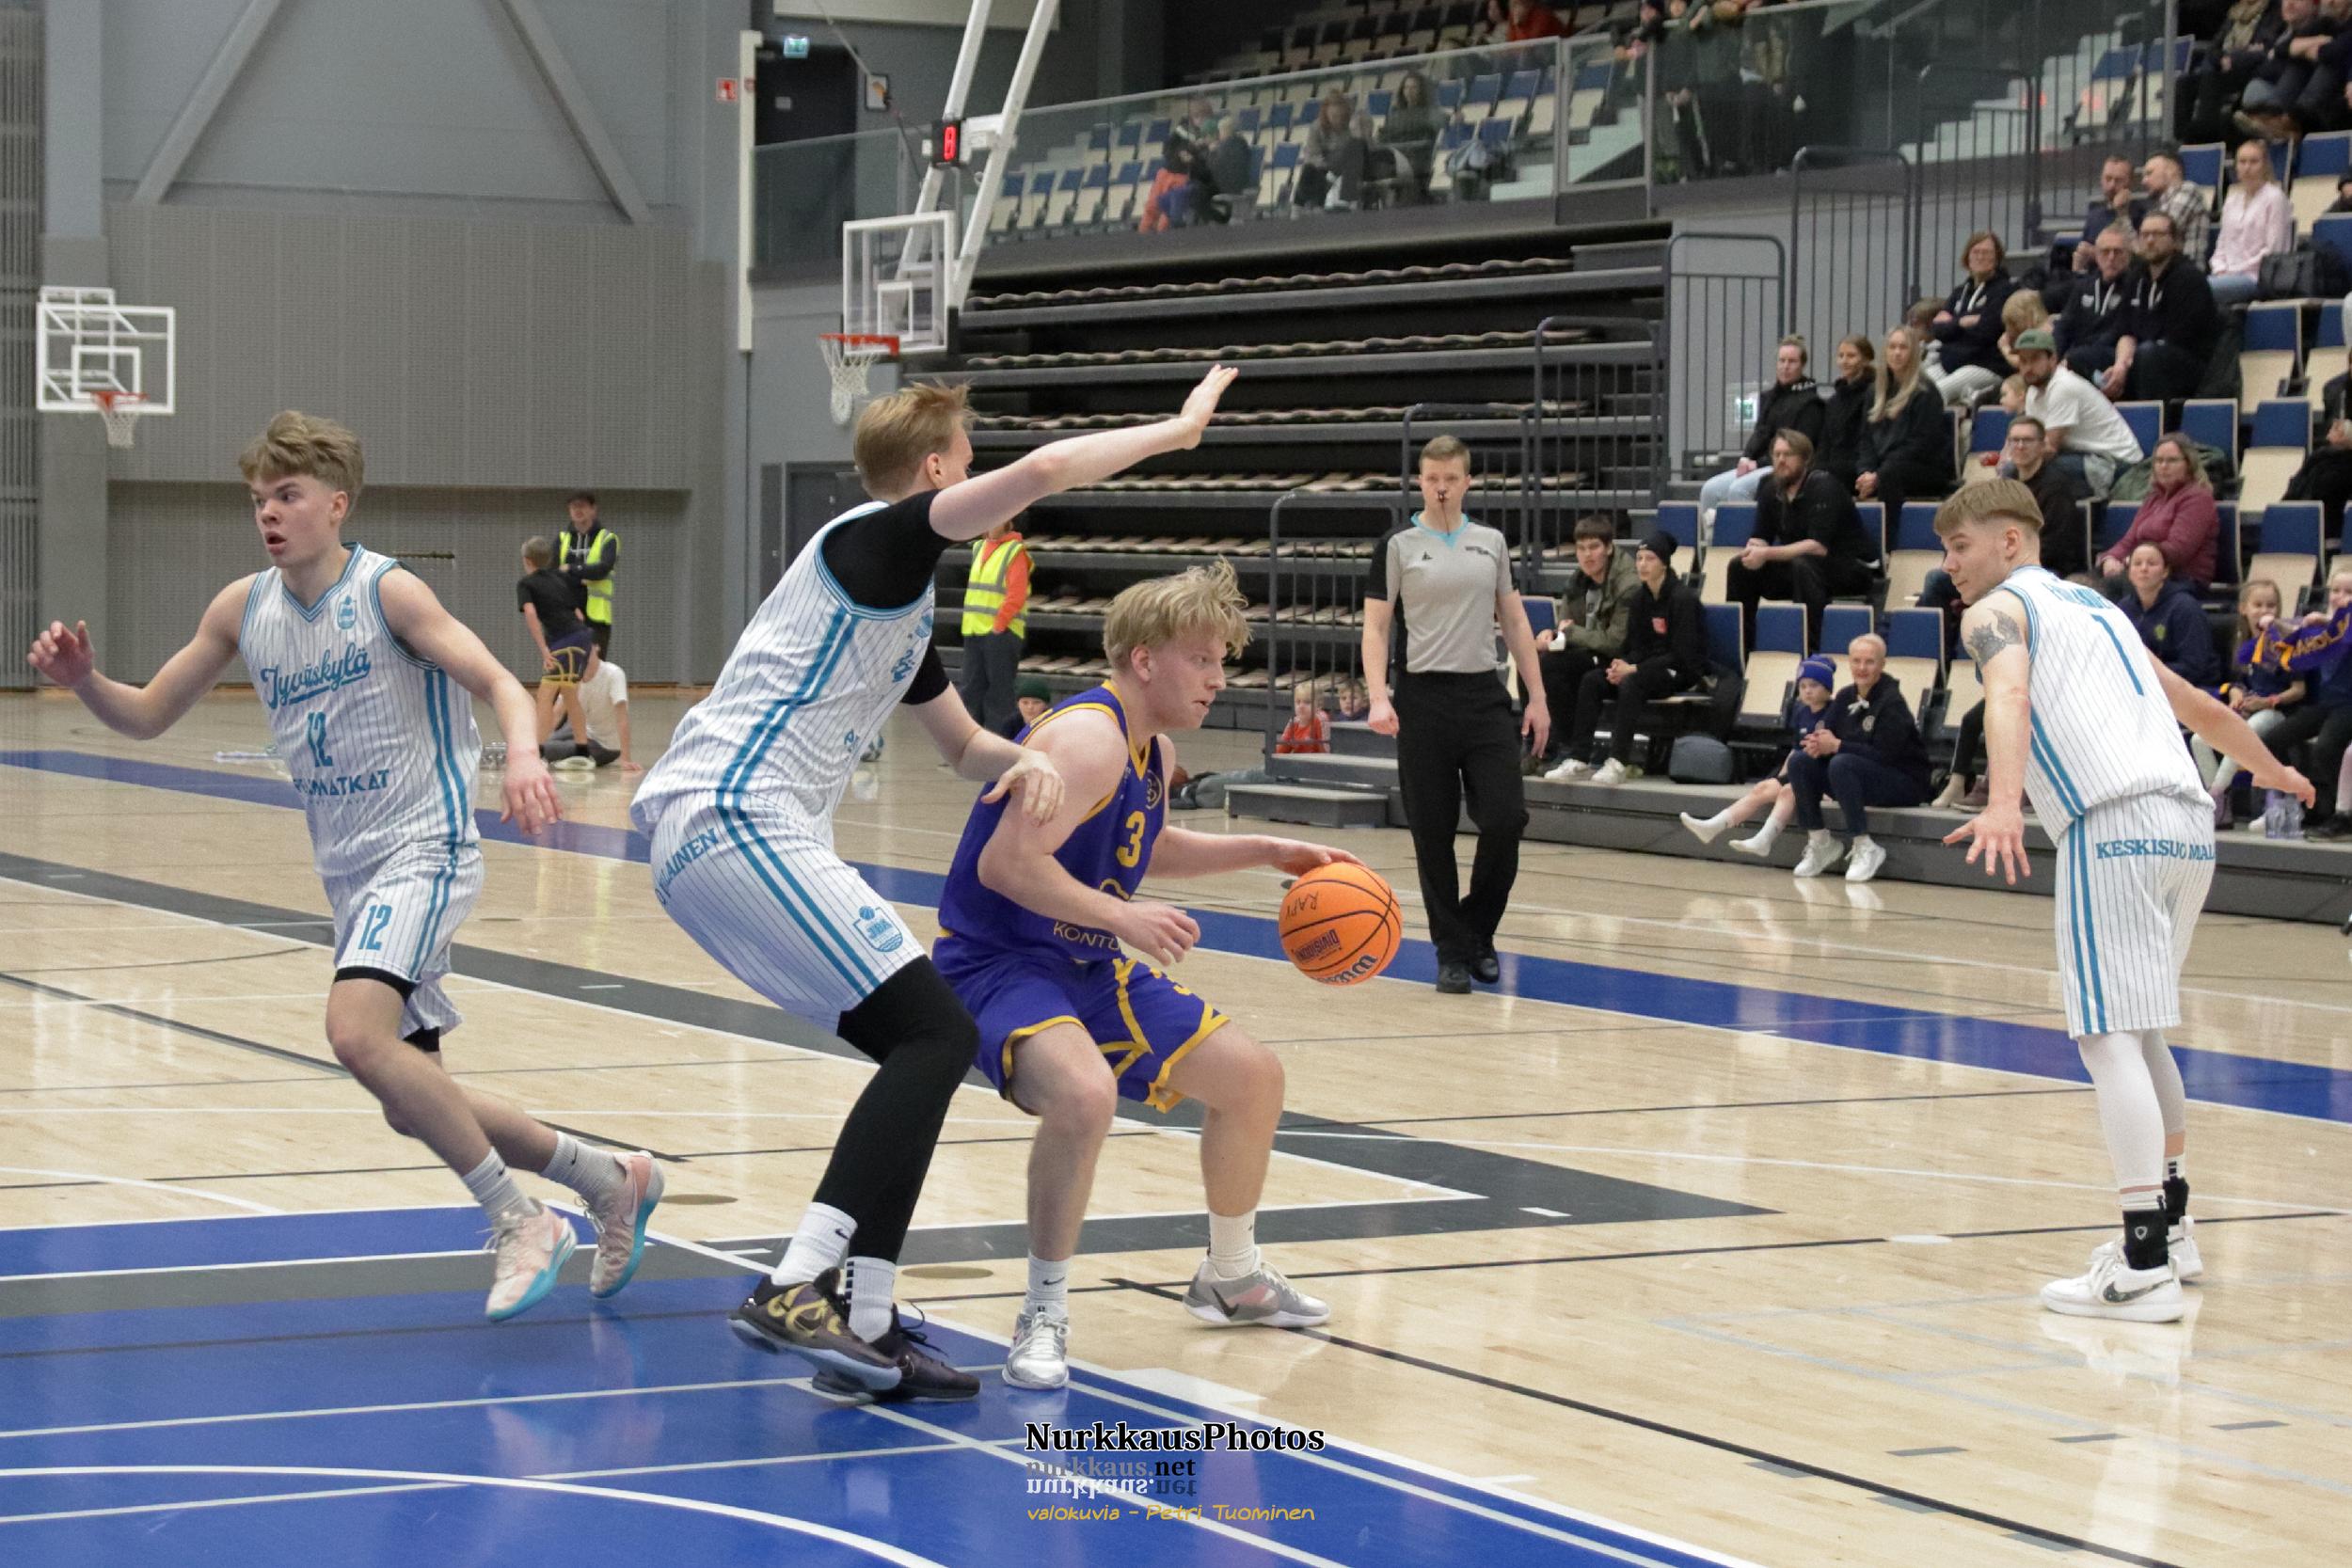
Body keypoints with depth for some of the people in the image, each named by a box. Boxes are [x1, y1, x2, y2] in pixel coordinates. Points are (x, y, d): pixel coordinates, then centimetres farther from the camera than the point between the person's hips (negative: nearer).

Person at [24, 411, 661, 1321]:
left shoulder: (387, 592, -11)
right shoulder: (243, 609, 6)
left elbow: (496, 681, -20)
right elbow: (148, 717, 12)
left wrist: (521, 755, -41)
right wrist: (83, 681, -9)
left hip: (422, 851, -7)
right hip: (349, 872, 8)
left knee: (358, 1034, -30)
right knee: (414, 1105, 10)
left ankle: (519, 1222, -16)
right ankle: (608, 1181, 30)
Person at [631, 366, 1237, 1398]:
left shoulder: (901, 604, 25)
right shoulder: (873, 539, -4)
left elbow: (963, 747, 34)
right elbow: (1042, 471, -18)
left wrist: (1026, 761, 11)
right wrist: (1178, 430, -5)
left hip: (704, 838, 10)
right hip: (737, 824, -10)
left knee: (924, 1047, 11)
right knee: (935, 1034, -14)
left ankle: (860, 1319, 6)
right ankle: (798, 1293, -24)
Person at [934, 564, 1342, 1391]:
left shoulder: (1156, 751, 8)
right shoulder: (1090, 738, -23)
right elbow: (1007, 863, -31)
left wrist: (1268, 851, 22)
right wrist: (1124, 918, -28)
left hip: (1088, 967, 10)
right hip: (995, 960, -10)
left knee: (1252, 1075, 15)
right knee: (1084, 1092, -38)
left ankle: (1230, 1278, 37)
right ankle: (1044, 1317, -21)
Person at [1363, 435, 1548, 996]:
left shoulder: (1491, 542, 10)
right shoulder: (1399, 546, 1)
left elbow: (1514, 621, 14)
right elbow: (1376, 627, -3)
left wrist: (1537, 697, 8)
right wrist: (1379, 697, -17)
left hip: (1484, 697, 2)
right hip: (1422, 699, -2)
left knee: (1506, 819, -8)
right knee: (1433, 836, 0)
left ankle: (1476, 932, 13)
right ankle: (1452, 952, 11)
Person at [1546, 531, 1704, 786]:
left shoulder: (1683, 598, -14)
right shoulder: (1640, 597, 6)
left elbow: (1681, 655, -18)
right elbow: (1636, 646, 11)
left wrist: (1634, 669, -21)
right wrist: (1622, 664, -12)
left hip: (1683, 671, -7)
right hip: (1650, 666, 7)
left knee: (1631, 683, -35)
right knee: (1591, 680, -15)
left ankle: (1617, 763, -39)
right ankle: (1578, 759, -20)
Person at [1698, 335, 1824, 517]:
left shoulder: (1809, 401, -4)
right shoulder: (1769, 397, 19)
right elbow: (1760, 433, 15)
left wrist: (1759, 463, -15)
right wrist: (1746, 458, -7)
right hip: (1759, 465, 7)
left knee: (1739, 489, -31)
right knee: (1710, 489, -11)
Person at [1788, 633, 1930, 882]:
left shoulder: (1892, 702, -15)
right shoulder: (1846, 698, 6)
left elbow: (1883, 755, -23)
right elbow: (1827, 733, 3)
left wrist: (1836, 746, -22)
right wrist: (1818, 744, -21)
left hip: (1903, 782, -7)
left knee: (1842, 764, -34)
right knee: (1799, 761, -11)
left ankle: (1865, 849, -24)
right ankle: (1821, 843, -2)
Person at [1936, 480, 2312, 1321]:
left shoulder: (1997, 611, 7)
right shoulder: (2095, 606, 29)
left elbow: (2010, 696, -16)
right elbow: (2199, 706, 40)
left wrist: (2003, 805, -32)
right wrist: (2273, 771, 57)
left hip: (2113, 826, -8)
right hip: (2188, 823, 8)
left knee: (2109, 1036, -10)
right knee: (2138, 1029, 22)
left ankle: (2144, 1268, -16)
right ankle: (2170, 1226, 31)